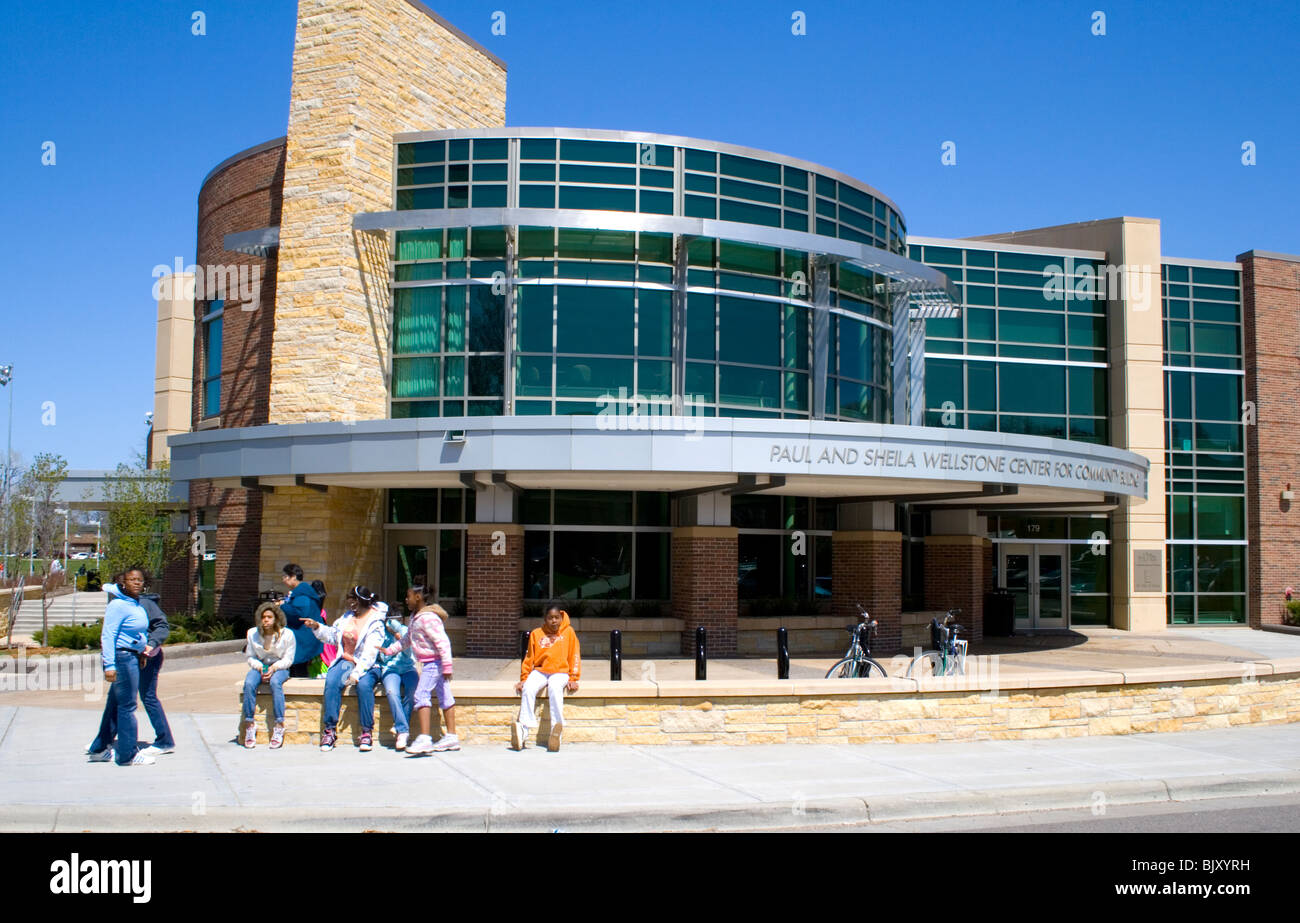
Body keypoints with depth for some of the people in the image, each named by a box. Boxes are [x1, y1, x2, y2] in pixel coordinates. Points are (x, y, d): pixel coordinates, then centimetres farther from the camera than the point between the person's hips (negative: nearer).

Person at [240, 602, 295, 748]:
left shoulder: (287, 634, -6)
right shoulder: (252, 633, 2)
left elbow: (288, 659, -3)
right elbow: (251, 657, 8)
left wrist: (274, 667, -21)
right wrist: (259, 666, -13)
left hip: (280, 667, -3)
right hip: (260, 666, 3)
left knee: (275, 682, -37)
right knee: (249, 684, -31)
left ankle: (279, 726, -35)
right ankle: (249, 724, -25)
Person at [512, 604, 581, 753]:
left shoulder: (568, 632, 8)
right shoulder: (536, 633, 11)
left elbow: (574, 657, 7)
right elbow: (529, 658, 14)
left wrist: (573, 679, -2)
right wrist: (523, 678, 7)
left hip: (560, 672, -2)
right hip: (539, 671, 2)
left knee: (555, 688, -35)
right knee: (528, 689, -29)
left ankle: (557, 728, -42)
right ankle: (524, 731, -35)